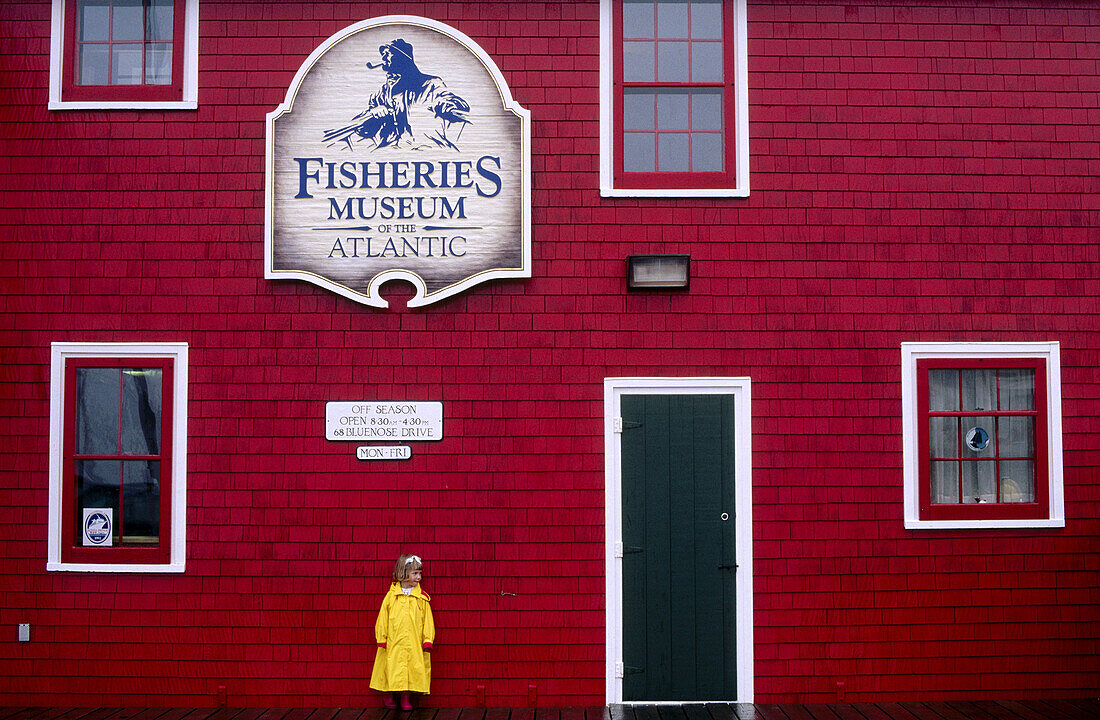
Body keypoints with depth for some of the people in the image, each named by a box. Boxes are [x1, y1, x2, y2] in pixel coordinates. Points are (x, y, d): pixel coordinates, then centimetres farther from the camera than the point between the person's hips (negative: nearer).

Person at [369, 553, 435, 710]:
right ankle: (388, 694, 21)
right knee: (392, 669, 1)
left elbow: (427, 621, 6)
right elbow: (383, 618, 5)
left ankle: (405, 697, 13)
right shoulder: (391, 595, 2)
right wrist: (382, 639, 1)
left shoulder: (422, 598, 5)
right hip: (393, 643, -1)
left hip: (413, 643, 1)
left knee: (411, 669, -1)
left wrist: (427, 641, -1)